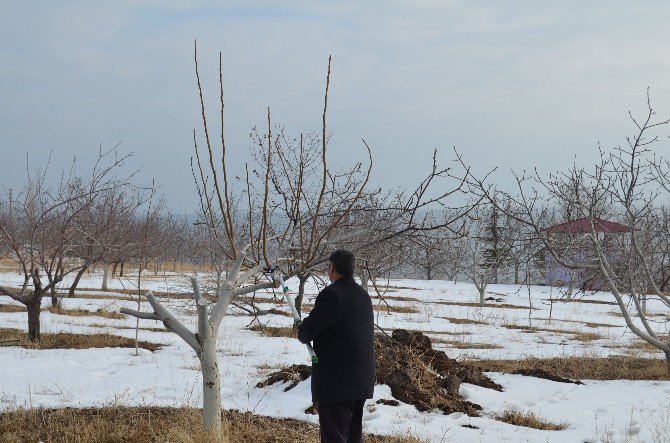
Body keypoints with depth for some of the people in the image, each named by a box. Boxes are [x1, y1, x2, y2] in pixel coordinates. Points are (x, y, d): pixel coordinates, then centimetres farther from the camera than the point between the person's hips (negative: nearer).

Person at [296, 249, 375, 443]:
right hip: (361, 381, 9)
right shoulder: (363, 295, 13)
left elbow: (309, 329, -14)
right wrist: (307, 328, 17)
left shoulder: (331, 294, -15)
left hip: (337, 381, -9)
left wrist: (302, 330, 10)